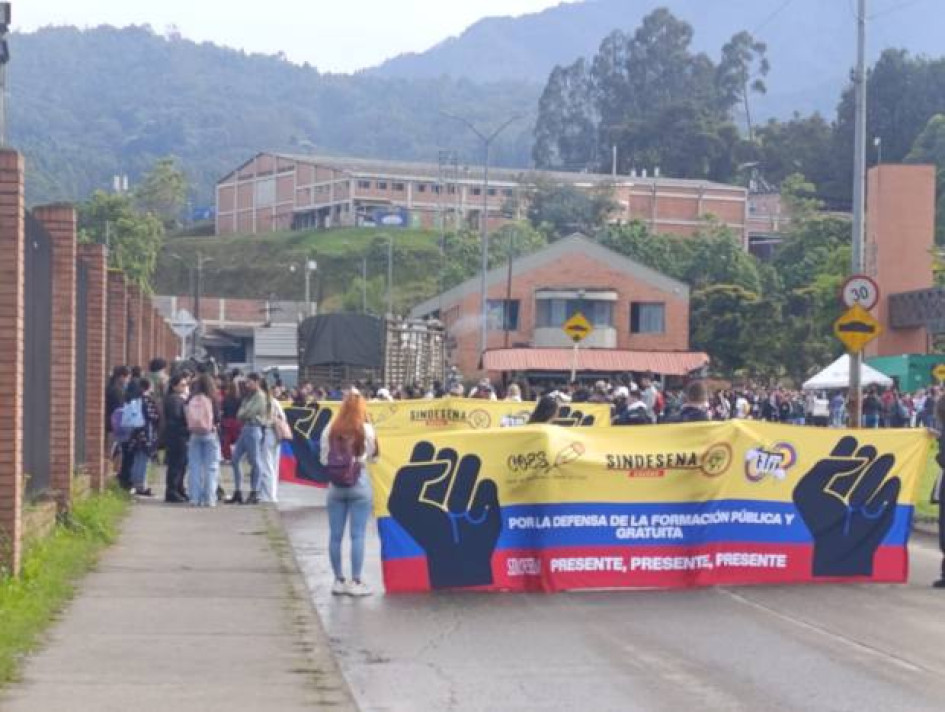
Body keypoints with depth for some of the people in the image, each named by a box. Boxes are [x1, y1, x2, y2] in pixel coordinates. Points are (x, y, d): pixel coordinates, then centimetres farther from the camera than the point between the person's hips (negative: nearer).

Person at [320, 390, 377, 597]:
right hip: (359, 485, -3)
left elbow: (323, 459, 3)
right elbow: (373, 456, 1)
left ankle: (339, 580, 13)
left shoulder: (330, 430, -1)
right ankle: (356, 582, 0)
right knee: (357, 535, 0)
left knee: (335, 535, 8)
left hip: (336, 486, 3)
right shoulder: (365, 429, -7)